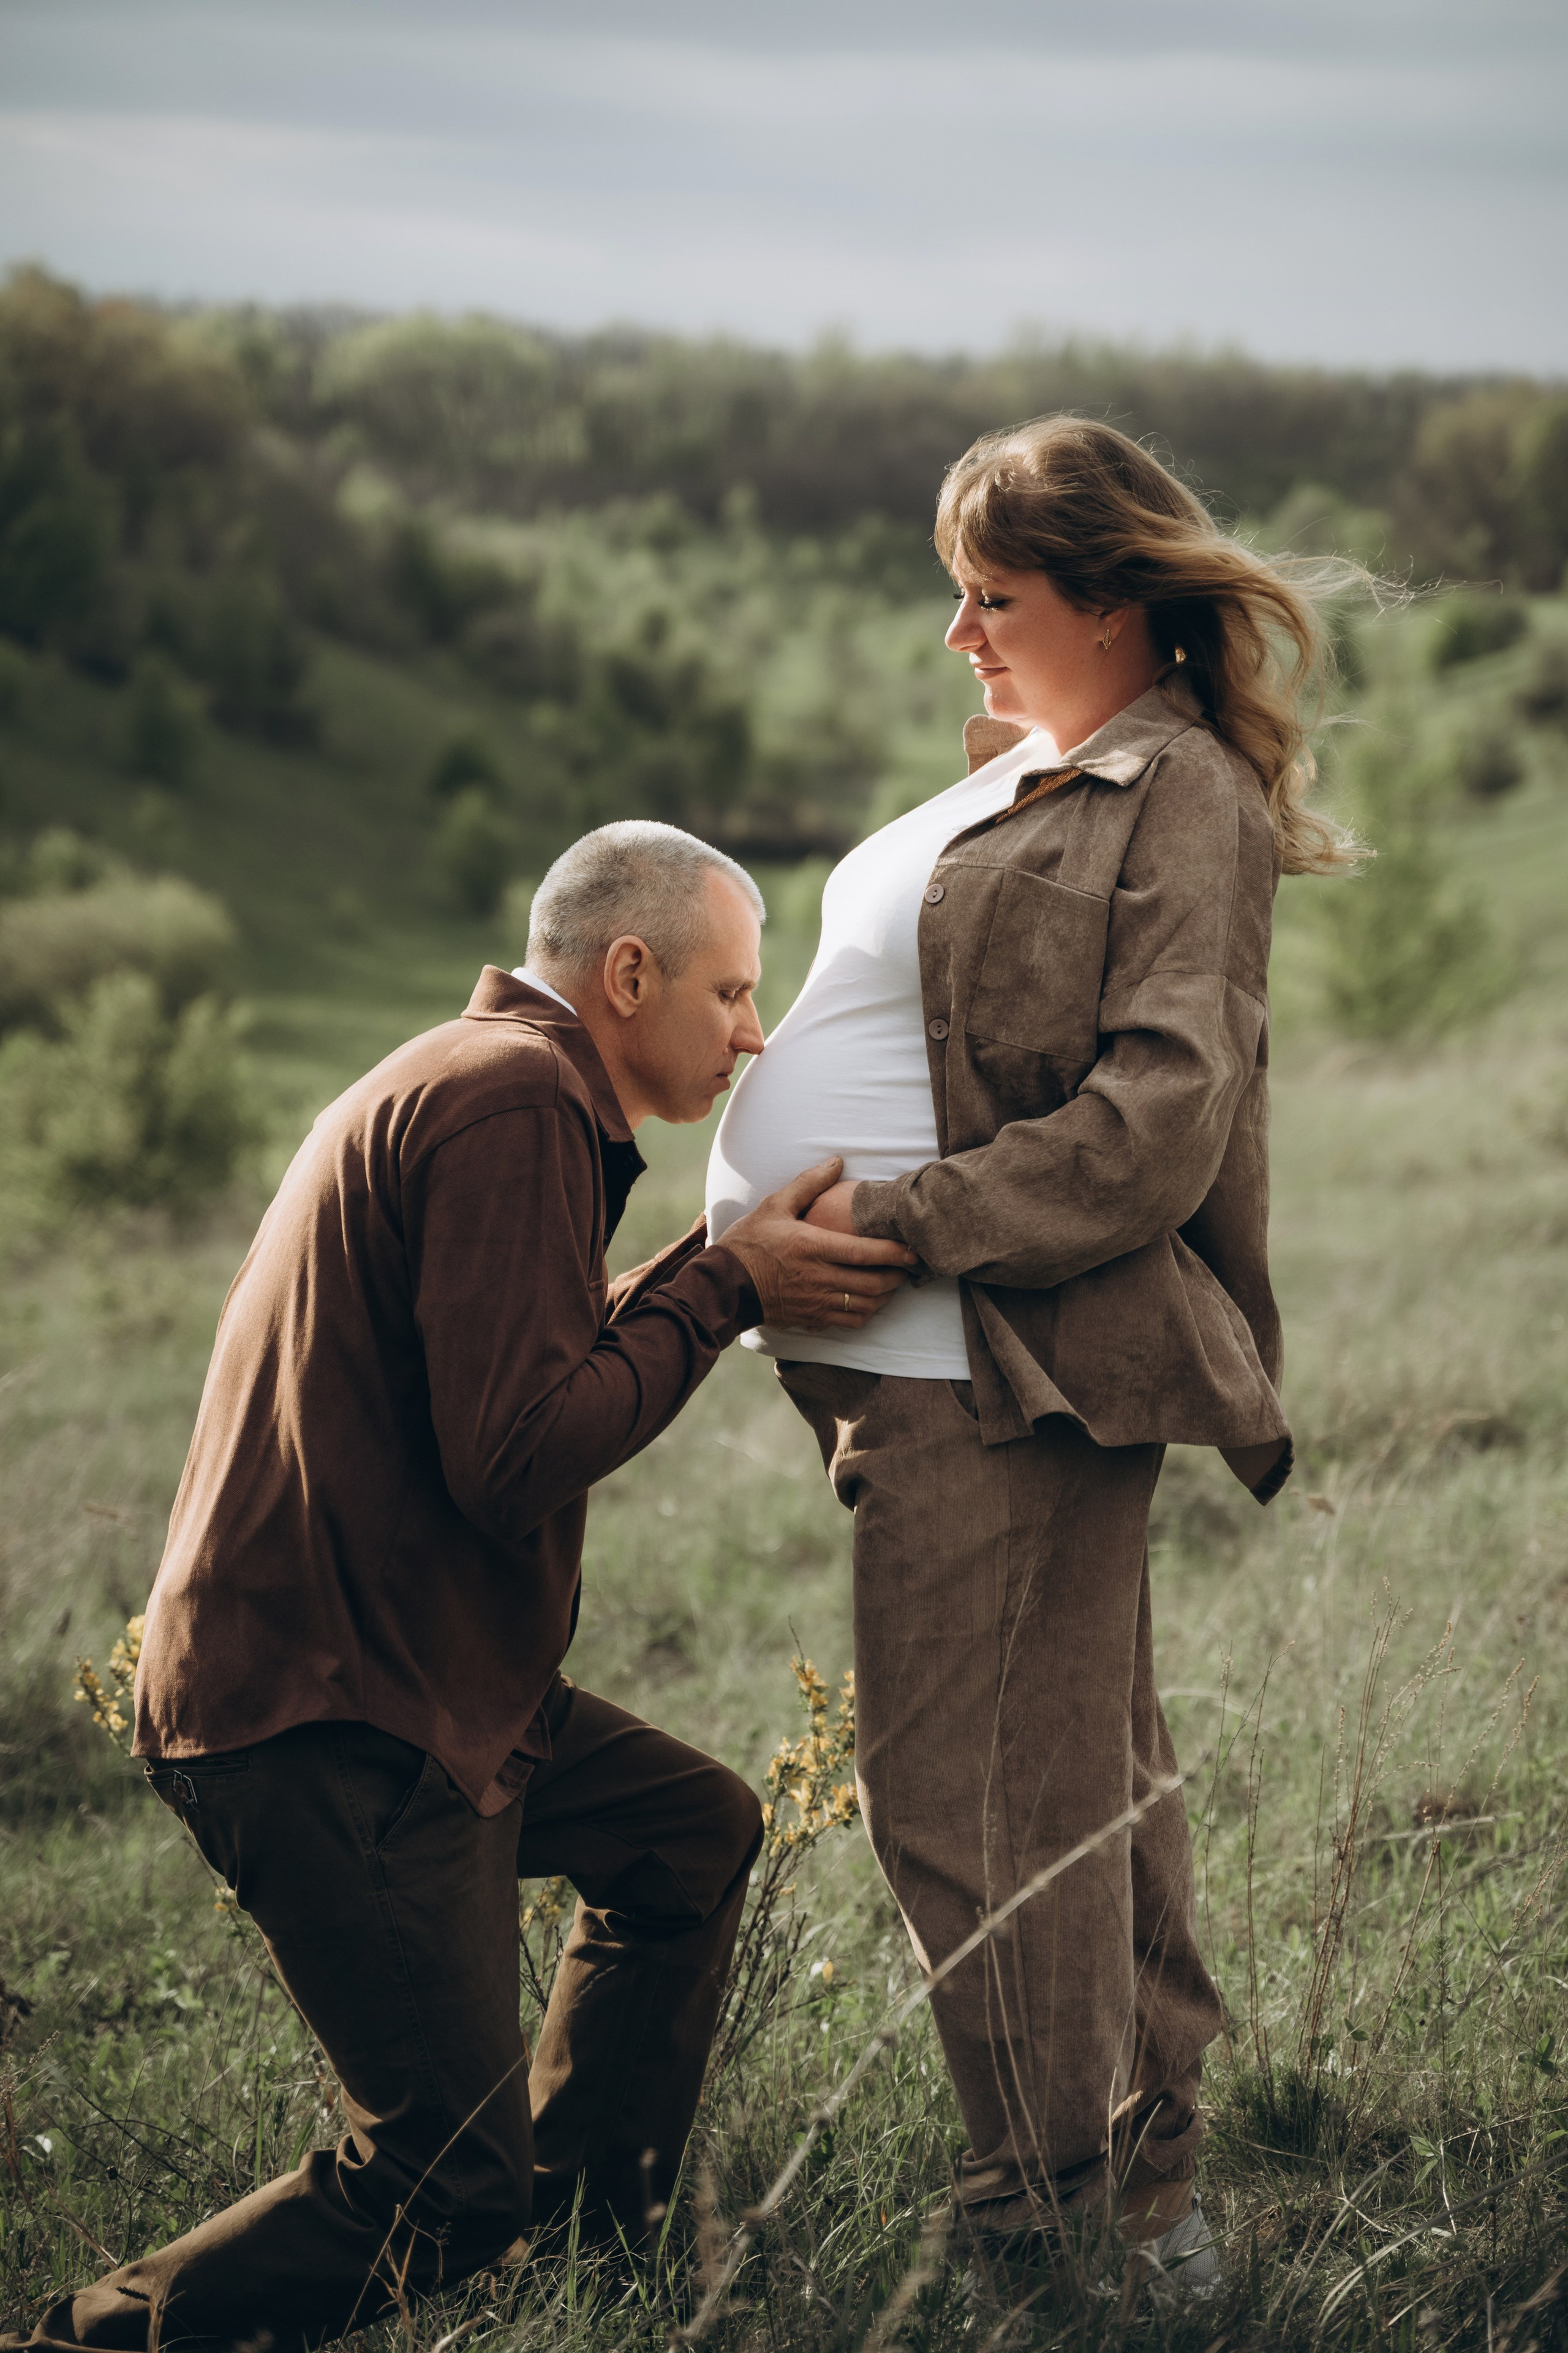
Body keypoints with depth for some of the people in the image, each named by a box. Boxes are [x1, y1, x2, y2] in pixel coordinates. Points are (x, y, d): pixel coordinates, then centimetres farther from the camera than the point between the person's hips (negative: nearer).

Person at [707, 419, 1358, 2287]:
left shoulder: (1182, 799, -11)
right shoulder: (1027, 779, 18)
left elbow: (1155, 1123, -19)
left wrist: (901, 1218, -21)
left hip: (1005, 1369, -10)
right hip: (944, 1359, 10)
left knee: (968, 1801, -6)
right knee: (1079, 1782, 17)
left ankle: (1061, 2231, 6)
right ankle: (1147, 2186, 29)